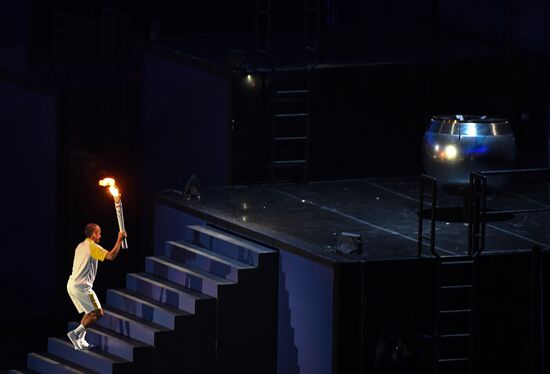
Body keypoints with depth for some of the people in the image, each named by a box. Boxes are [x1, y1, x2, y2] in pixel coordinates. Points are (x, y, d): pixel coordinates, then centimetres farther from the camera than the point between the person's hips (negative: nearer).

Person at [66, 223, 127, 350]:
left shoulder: (80, 246, 17)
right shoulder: (92, 247, -10)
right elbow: (111, 256, -20)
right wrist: (119, 240, -12)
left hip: (72, 285, 9)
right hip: (82, 286, -9)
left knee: (90, 313, 18)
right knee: (98, 313, -8)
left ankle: (80, 340, 10)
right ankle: (76, 333, -15)